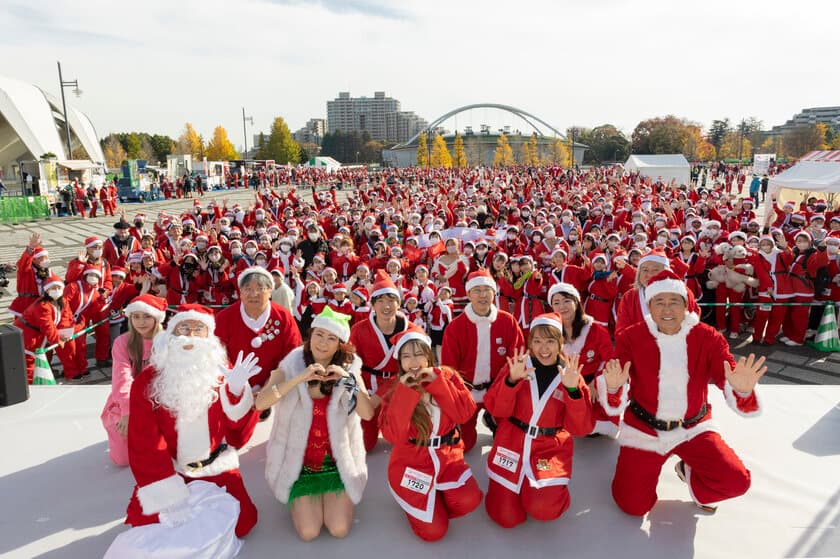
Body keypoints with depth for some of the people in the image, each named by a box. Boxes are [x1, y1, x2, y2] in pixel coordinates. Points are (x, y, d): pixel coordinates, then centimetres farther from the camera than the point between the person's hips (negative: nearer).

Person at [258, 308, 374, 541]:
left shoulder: (349, 369, -5)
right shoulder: (292, 366, -9)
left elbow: (367, 413, -16)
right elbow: (260, 403, -23)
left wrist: (348, 379, -27)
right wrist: (300, 378, -31)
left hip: (337, 459, 1)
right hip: (300, 459, -1)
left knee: (339, 529, -10)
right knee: (308, 532, -10)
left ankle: (332, 494, 21)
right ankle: (301, 498, 21)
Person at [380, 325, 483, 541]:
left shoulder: (446, 376, -3)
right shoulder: (395, 391, -7)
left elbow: (465, 413, -15)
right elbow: (393, 435, -19)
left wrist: (436, 382, -20)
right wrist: (405, 392, -24)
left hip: (447, 456, 2)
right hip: (412, 462, -2)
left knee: (469, 500, -23)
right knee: (433, 531, -10)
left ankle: (431, 505, 9)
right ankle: (416, 501, 22)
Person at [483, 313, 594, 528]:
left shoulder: (571, 375, -2)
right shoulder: (517, 364, -3)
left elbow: (582, 428, -9)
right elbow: (496, 409, -9)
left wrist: (572, 390, -24)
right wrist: (512, 380, -26)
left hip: (550, 449, 0)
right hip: (512, 444, 1)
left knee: (543, 510, -20)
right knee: (506, 517, -1)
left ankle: (550, 485, 13)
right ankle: (521, 482, 28)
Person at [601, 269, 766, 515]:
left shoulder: (708, 337, -8)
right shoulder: (630, 337, -12)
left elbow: (727, 377, -18)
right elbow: (616, 402, -17)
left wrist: (741, 390, -42)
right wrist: (613, 387, -42)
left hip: (694, 428, 2)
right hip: (644, 429, -1)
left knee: (737, 481, -15)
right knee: (633, 506, -4)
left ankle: (689, 471, 18)